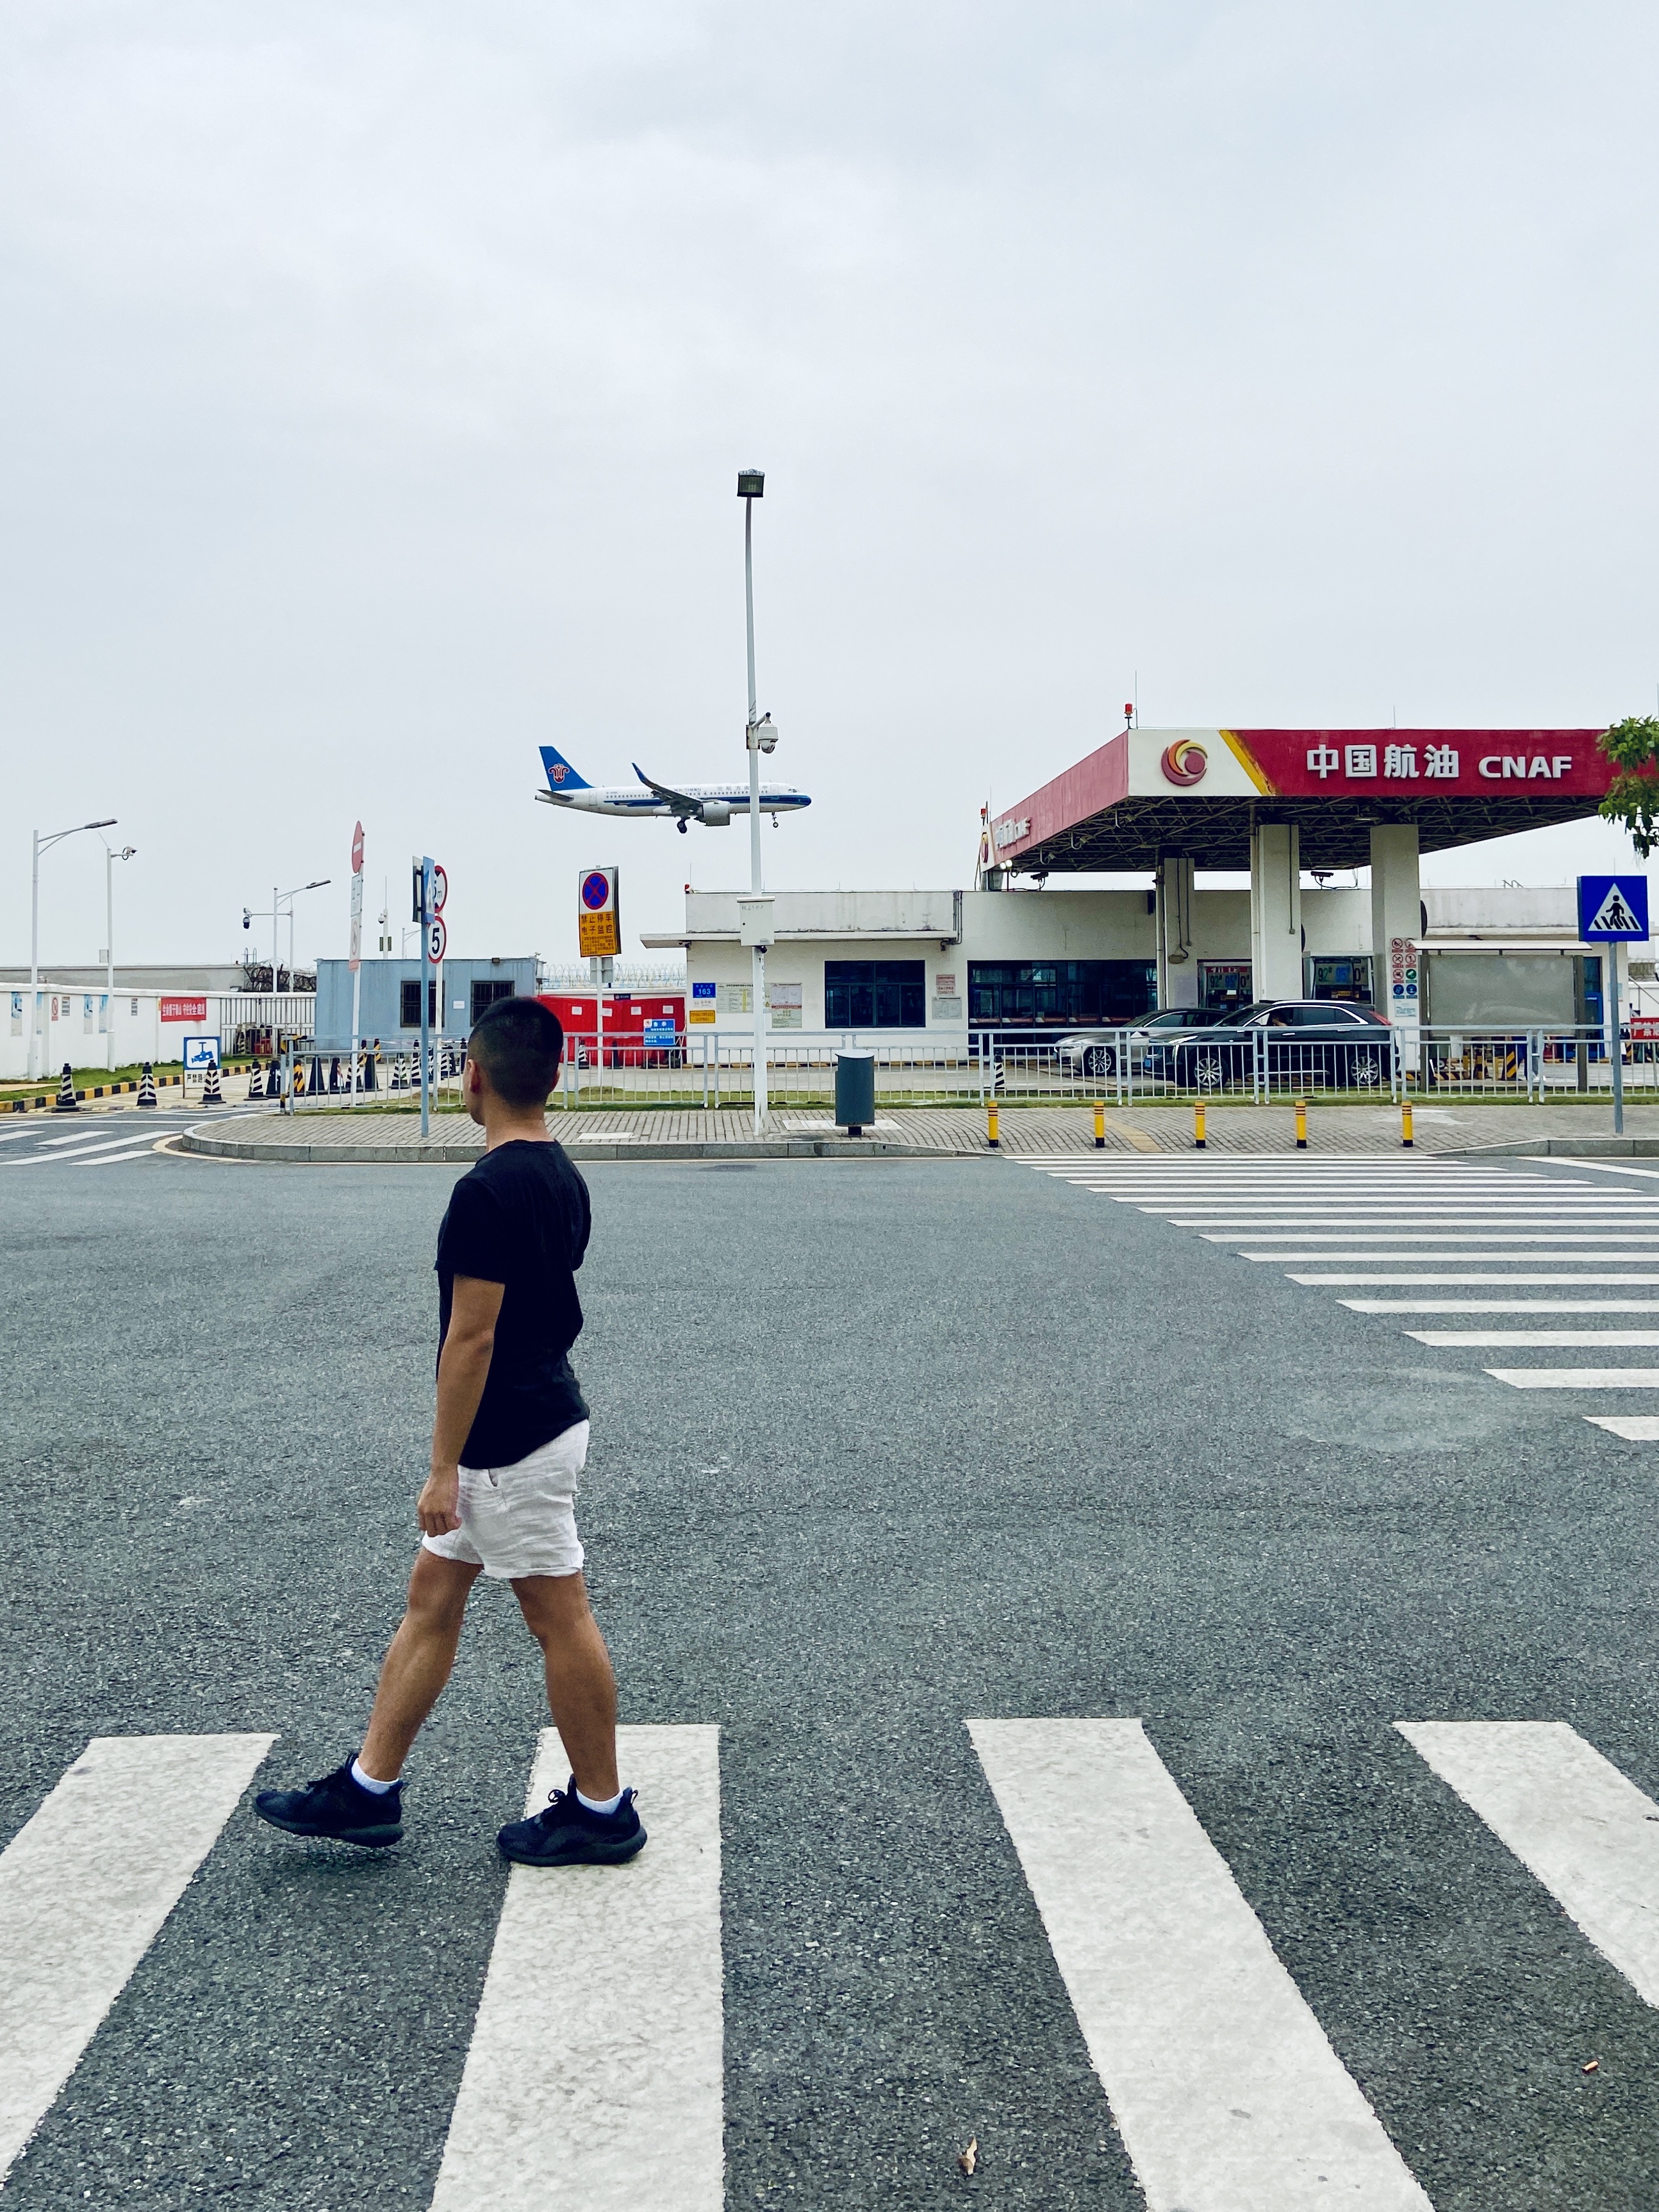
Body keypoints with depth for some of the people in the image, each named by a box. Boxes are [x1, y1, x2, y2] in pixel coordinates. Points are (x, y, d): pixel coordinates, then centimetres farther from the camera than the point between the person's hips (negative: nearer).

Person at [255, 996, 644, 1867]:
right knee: (431, 1597, 16)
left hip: (510, 1446, -10)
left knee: (560, 1622, 3)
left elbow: (471, 1338, -22)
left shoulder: (486, 1191, -22)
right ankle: (368, 1788, 26)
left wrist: (444, 1468, -15)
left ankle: (601, 1811, 17)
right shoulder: (562, 1177, 7)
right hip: (536, 1422, 10)